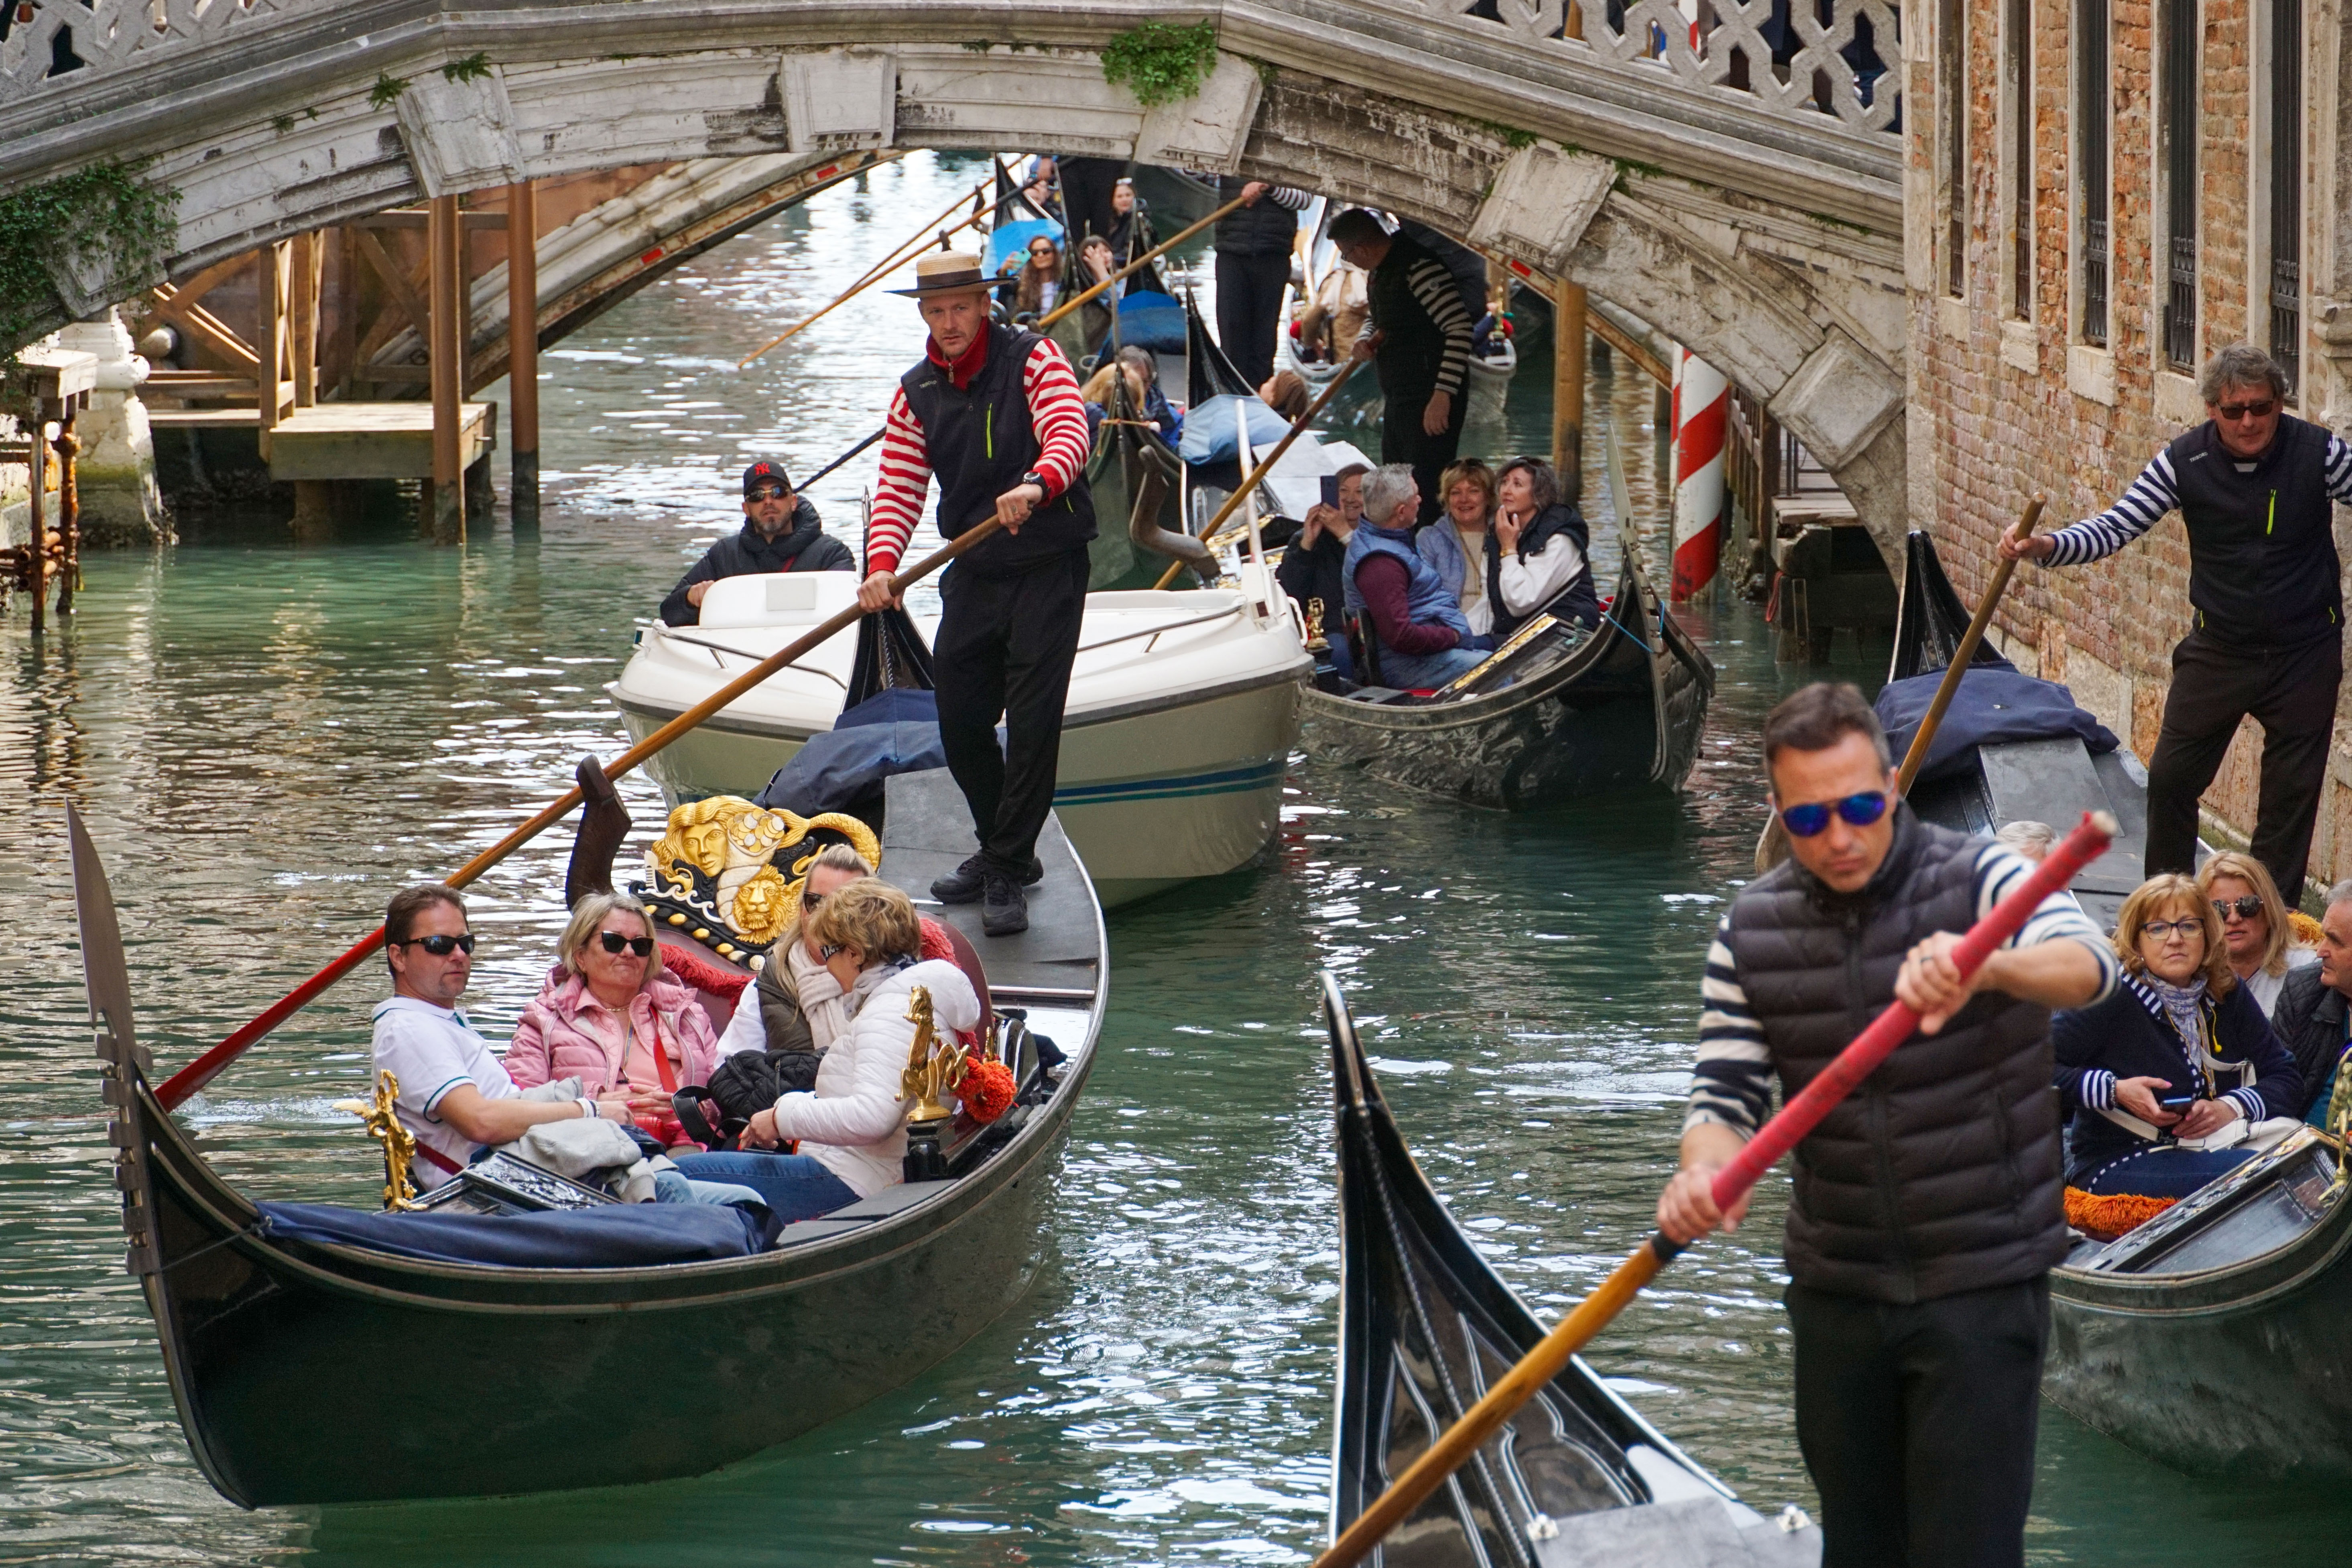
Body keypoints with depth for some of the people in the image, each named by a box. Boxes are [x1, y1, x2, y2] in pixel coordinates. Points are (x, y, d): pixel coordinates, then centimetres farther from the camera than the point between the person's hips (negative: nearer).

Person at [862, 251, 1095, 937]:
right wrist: (882, 564, -15)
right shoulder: (916, 391, 6)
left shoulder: (1033, 359, -8)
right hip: (972, 572, 6)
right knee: (959, 721, 8)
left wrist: (1035, 485, -45)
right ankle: (1002, 851, 29)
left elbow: (1069, 435, -24)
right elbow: (899, 486, 3)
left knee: (1032, 720, -9)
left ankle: (1006, 876, -2)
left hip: (1047, 569, -5)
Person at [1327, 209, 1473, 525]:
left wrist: (1443, 395, -28)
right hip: (1400, 398, 11)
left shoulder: (1419, 269, -20)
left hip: (1430, 402, -11)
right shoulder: (1382, 269, 12)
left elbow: (1460, 329, -25)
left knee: (1426, 497, -12)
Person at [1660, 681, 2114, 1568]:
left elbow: (2089, 966, -29)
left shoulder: (1977, 880, -12)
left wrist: (1985, 965, -52)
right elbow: (1726, 1087, 2)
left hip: (1982, 1287, -4)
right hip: (1835, 1290, 4)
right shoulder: (1751, 931, 0)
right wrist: (1705, 1167, -23)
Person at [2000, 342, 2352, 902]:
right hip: (2219, 649, 1)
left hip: (2304, 654, -1)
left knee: (2292, 791, 5)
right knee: (2171, 776, 2)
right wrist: (2044, 548, -28)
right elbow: (2114, 528, -10)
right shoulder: (2185, 461, -9)